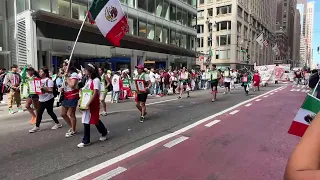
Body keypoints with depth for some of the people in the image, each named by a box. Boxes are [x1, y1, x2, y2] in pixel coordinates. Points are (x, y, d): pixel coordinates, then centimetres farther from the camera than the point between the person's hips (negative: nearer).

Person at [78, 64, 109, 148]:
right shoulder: (88, 80, 13)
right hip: (86, 104, 8)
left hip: (93, 104, -8)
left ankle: (104, 132, 31)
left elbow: (95, 94, -20)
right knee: (86, 121, 8)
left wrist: (88, 104, -22)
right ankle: (86, 141, 19)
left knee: (95, 120, 6)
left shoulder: (96, 80, -13)